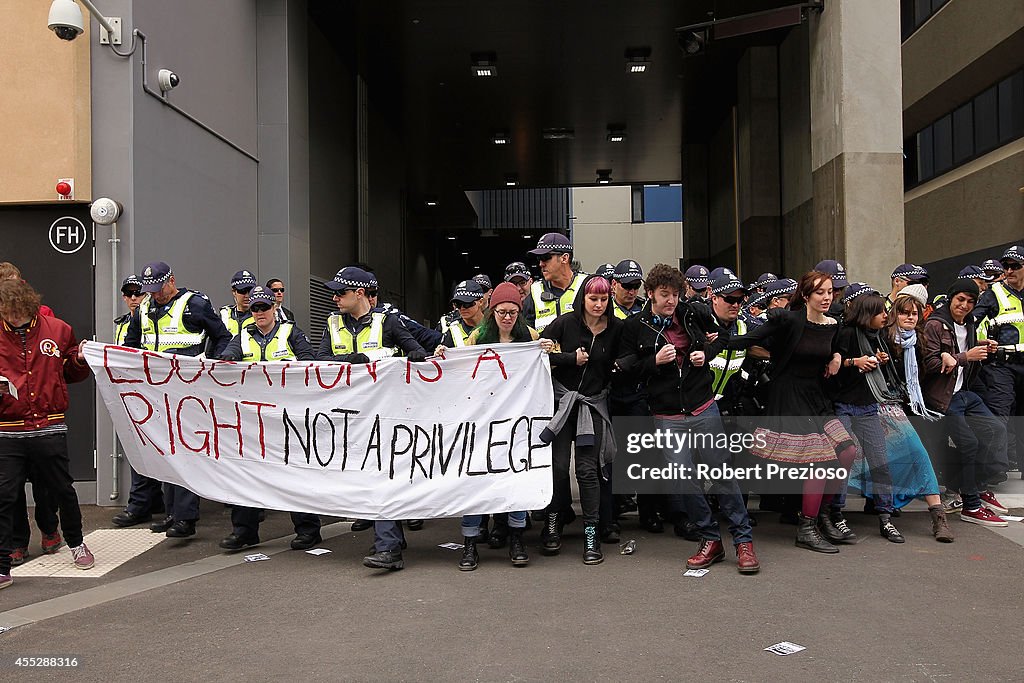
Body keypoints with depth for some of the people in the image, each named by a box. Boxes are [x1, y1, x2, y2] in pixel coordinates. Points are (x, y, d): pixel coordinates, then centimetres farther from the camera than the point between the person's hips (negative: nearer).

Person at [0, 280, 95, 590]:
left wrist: (80, 360, -6)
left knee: (63, 490, 12)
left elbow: (73, 373, 15)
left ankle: (76, 543, 36)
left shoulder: (57, 330, 2)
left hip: (50, 430, 0)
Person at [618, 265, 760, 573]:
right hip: (667, 417, 0)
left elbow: (718, 339, 19)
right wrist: (655, 361, -14)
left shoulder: (693, 313, 3)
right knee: (683, 479, -3)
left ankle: (744, 541, 12)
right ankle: (710, 540, 15)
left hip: (703, 407, 1)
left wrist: (706, 353, -2)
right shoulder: (635, 327, -1)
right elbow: (626, 368, 0)